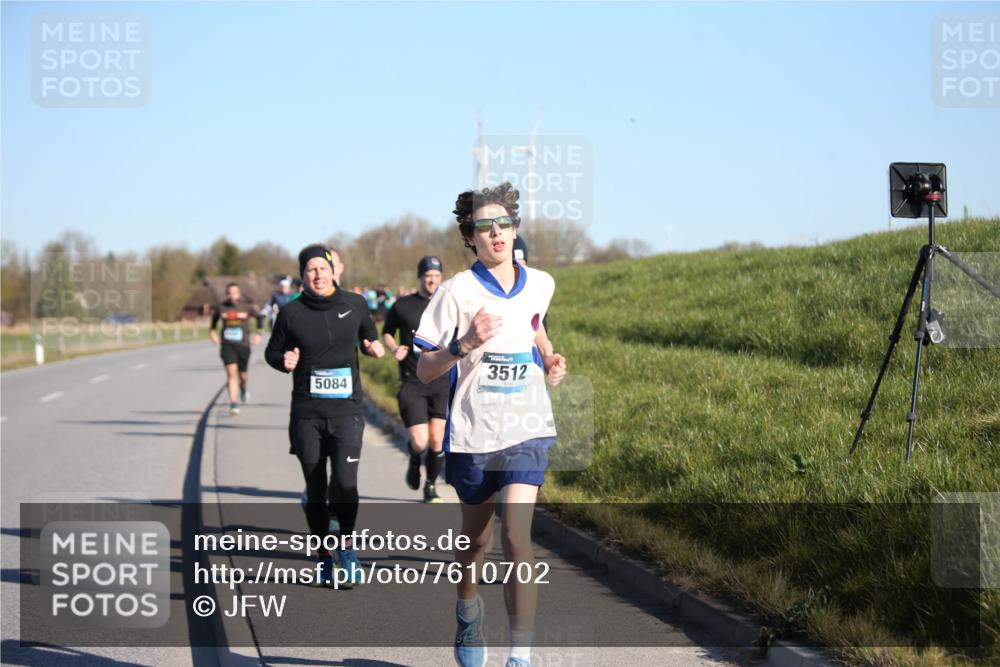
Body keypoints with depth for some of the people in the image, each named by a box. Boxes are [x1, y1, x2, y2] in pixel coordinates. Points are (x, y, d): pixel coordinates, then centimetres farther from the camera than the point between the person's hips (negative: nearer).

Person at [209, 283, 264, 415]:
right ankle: (233, 404, -15)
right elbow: (214, 318, 23)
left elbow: (259, 316, 12)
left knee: (242, 374, 9)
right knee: (231, 372, -16)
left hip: (243, 345, 0)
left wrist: (258, 333, 4)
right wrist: (212, 331, 13)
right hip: (227, 345, 0)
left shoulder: (247, 306, -3)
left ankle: (243, 389, 47)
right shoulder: (221, 307, 2)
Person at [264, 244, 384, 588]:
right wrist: (284, 361, -10)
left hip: (347, 408, 0)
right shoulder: (292, 312, -1)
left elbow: (368, 335, 22)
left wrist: (374, 347, 0)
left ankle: (346, 543, 7)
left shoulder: (355, 304, 3)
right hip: (307, 413, 0)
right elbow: (272, 352, 11)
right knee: (315, 489, 5)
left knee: (345, 482, -17)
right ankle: (324, 556, 21)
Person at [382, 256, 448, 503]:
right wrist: (394, 349, -4)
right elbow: (386, 332, 16)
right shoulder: (403, 305, 2)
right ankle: (414, 463, 25)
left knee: (437, 441, -1)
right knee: (419, 442, -11)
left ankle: (431, 485, 22)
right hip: (412, 382, -1)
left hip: (442, 382, 1)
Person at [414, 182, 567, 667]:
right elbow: (424, 371, -7)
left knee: (516, 537, -16)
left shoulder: (539, 284, 2)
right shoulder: (457, 291, -9)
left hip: (526, 430, 1)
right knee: (475, 537, 17)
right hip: (472, 432, -1)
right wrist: (466, 345, -24)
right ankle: (468, 614, 47)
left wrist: (550, 360, 8)